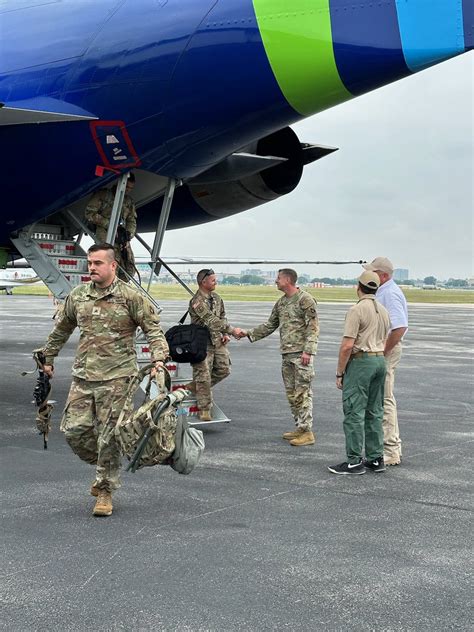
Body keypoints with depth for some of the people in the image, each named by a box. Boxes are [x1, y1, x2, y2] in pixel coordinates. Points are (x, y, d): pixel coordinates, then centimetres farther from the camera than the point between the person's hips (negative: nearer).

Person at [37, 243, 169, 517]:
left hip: (117, 378, -5)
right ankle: (103, 466, 28)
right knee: (74, 429, 0)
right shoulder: (77, 296, 10)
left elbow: (153, 328, -4)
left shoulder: (130, 296, -4)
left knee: (109, 436, -4)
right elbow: (61, 329, 24)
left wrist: (159, 358, -18)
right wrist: (48, 357, 30)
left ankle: (105, 490, 10)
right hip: (83, 375, 5)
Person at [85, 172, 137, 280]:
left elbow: (132, 221, 18)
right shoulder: (103, 194, 1)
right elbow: (89, 213, -3)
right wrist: (109, 225, -11)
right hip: (104, 232, -6)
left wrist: (128, 237, -1)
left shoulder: (129, 201, 18)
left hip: (121, 235, 6)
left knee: (129, 269, -5)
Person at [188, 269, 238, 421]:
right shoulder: (197, 301, -17)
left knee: (224, 369, 4)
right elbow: (211, 320, -25)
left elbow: (222, 316, 21)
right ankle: (204, 410, 3)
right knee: (203, 375, -4)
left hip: (218, 341, 8)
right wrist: (231, 330, -27)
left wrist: (225, 334, 7)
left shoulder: (216, 297, 11)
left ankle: (195, 386, 21)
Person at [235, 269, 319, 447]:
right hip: (286, 353, 9)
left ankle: (307, 432, -5)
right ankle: (299, 427, 20)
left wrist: (307, 351, -21)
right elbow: (270, 325, 23)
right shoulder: (281, 302, 16)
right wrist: (248, 334, 18)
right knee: (291, 393, 11)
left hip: (301, 353, -9)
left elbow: (313, 327, -14)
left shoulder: (305, 300, -10)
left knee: (303, 392, -8)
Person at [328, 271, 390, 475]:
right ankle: (376, 459, 16)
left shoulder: (357, 309, -13)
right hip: (380, 360, 8)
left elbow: (347, 345, -17)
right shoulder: (383, 310, 13)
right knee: (375, 412, 13)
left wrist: (339, 372, -10)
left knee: (354, 412, -5)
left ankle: (354, 461, -4)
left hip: (360, 361, -8)